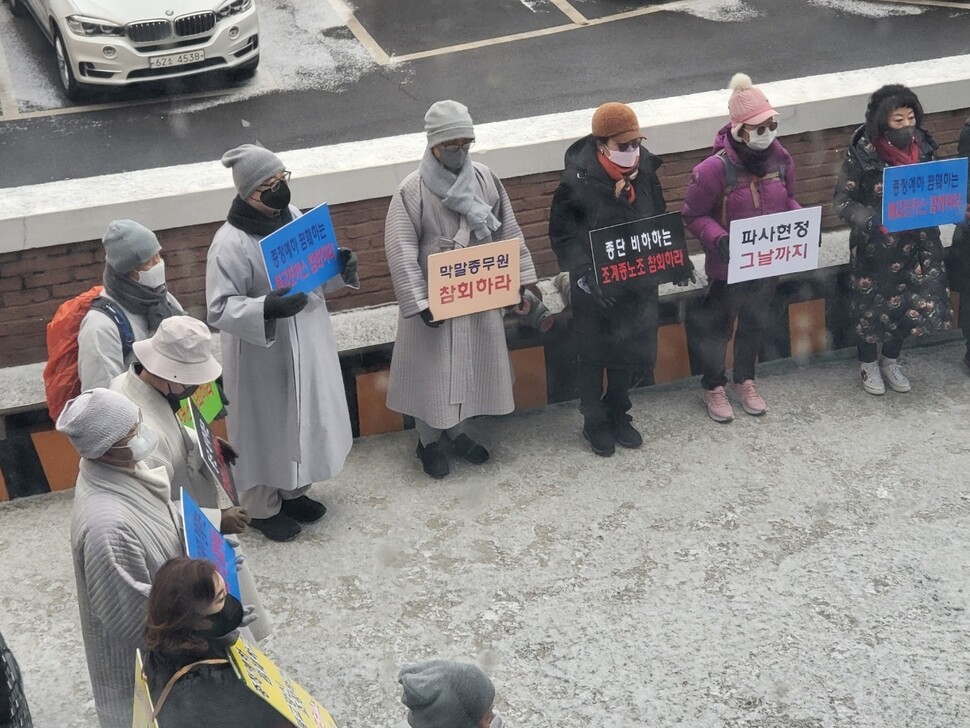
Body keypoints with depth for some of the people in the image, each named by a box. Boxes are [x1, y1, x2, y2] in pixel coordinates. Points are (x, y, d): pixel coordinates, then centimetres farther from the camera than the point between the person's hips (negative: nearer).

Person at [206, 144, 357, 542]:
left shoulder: (292, 216, -1)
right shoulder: (230, 243, -24)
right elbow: (219, 309, -23)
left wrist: (339, 266, -9)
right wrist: (267, 308, -37)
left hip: (307, 345, 7)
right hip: (262, 356, -7)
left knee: (303, 421, 22)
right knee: (266, 430, 10)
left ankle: (293, 492, 44)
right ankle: (263, 508, 30)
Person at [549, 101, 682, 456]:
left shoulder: (645, 171, -6)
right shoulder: (577, 182, -21)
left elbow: (660, 220, 8)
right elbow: (562, 235, -15)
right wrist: (585, 276, -26)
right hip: (594, 288, -4)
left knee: (629, 352, 19)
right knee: (593, 356, 13)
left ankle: (618, 413, 40)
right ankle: (593, 421, 32)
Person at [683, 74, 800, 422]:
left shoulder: (779, 157, -7)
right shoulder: (715, 168, -24)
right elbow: (694, 215, -15)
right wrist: (717, 239, -31)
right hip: (728, 264, -5)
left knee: (755, 322, 22)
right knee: (719, 325, 13)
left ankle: (744, 382, 43)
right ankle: (714, 387, 34)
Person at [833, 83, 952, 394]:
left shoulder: (921, 146, -6)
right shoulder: (862, 153, -20)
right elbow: (843, 200, -15)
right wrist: (869, 221, -32)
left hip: (916, 241, 4)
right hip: (874, 245, -4)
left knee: (917, 301, 9)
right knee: (872, 305, 10)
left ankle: (890, 360, 35)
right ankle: (868, 364, 36)